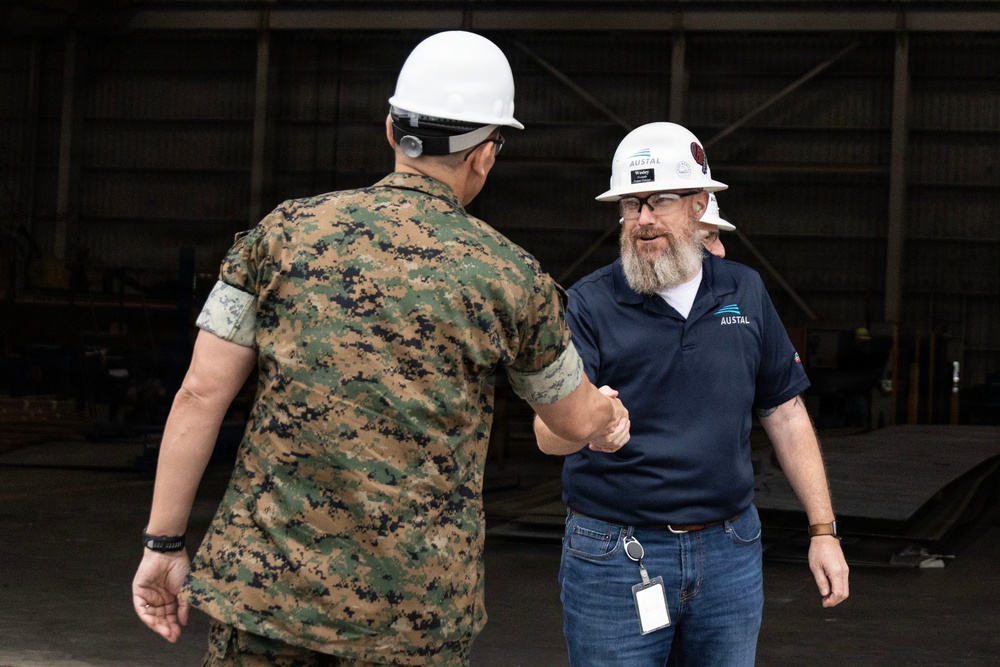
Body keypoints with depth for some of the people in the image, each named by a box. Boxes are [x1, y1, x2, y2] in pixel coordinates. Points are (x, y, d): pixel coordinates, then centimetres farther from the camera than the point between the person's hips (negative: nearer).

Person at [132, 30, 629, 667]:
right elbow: (576, 419, 16)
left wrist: (164, 543, 6)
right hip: (416, 614, -1)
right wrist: (610, 415, 40)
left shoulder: (285, 230, 1)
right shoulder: (509, 277, -1)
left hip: (267, 578, 1)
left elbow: (201, 393, -2)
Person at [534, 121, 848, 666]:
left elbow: (785, 415, 10)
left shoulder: (744, 293, 6)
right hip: (614, 555, -3)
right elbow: (547, 433, -16)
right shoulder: (590, 303, -6)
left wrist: (823, 531, 7)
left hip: (729, 552, 3)